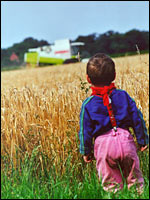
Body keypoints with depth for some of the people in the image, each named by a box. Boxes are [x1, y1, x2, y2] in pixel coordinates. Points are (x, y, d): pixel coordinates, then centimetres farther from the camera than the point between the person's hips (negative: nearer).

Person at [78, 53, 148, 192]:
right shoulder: (123, 95, 2)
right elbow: (137, 119, 6)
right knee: (134, 179, 15)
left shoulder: (88, 104, -2)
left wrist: (86, 152, 12)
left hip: (103, 144, -1)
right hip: (125, 141, 1)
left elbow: (85, 130, 1)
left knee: (111, 184, 9)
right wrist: (142, 140, 17)